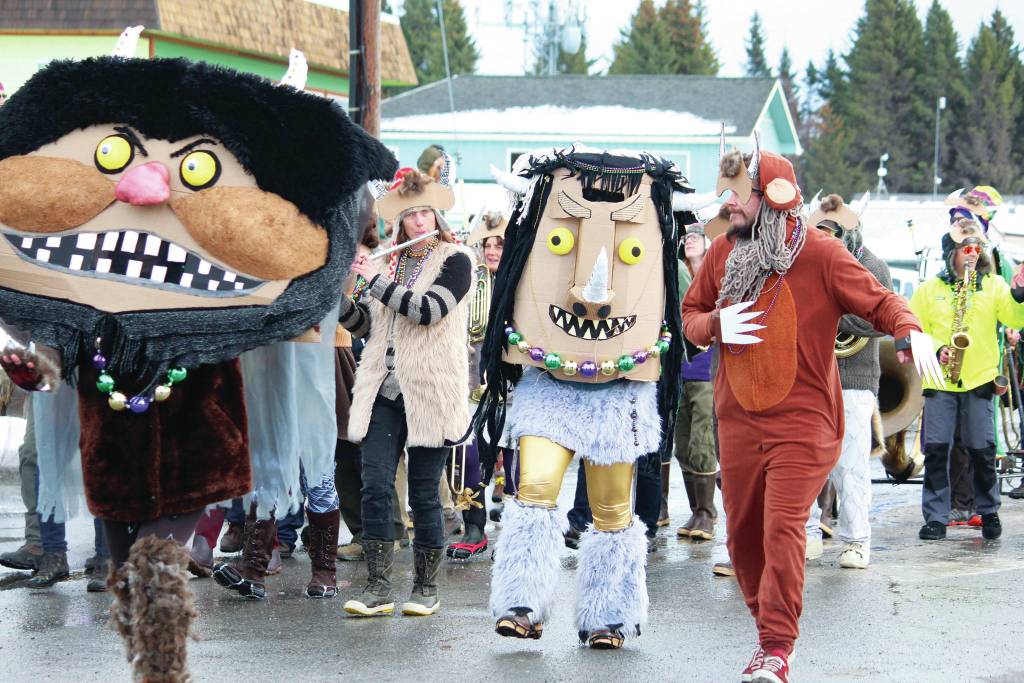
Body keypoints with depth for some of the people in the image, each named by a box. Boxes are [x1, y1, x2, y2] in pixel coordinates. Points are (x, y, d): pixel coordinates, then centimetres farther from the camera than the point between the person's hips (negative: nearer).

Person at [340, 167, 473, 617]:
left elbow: (429, 310, -17)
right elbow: (363, 325, 13)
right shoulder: (389, 263, 14)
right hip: (384, 391, 4)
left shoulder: (455, 261, -1)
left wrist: (374, 280, -14)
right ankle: (378, 587, -3)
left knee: (424, 495, 1)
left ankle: (426, 587, 12)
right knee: (375, 487, -6)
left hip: (430, 394, -4)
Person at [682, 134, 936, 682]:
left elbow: (878, 301, -8)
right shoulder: (723, 253, 5)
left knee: (782, 529, -16)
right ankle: (768, 628, 30)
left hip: (802, 420, -5)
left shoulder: (819, 254, -9)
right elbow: (689, 315, 15)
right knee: (742, 535, 10)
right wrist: (714, 324, -7)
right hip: (738, 420, 5)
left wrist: (910, 330, -28)